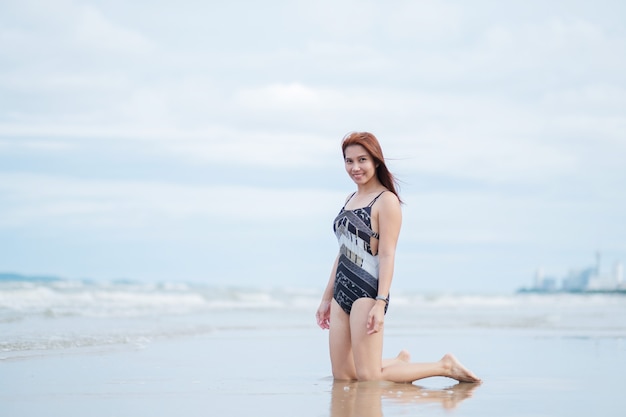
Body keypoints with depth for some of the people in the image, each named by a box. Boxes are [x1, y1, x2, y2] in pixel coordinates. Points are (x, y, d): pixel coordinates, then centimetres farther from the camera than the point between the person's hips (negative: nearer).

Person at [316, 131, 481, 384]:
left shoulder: (386, 200, -8)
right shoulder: (350, 199, 16)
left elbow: (387, 255, -15)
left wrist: (380, 302, -22)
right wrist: (327, 297, 21)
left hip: (367, 291, -8)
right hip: (342, 292, 8)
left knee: (368, 379, -10)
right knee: (341, 377, 6)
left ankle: (444, 366, 1)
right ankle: (399, 362, 27)